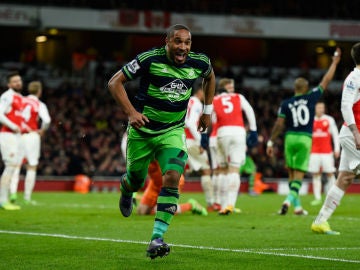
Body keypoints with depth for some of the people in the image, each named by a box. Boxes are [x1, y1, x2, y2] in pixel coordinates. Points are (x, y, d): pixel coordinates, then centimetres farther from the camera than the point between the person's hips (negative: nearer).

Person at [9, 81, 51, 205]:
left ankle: (13, 192, -10)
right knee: (32, 167, 7)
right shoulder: (40, 105, -4)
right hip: (32, 136, -3)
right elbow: (46, 120, -18)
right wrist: (42, 131, 1)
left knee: (16, 166, 9)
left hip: (18, 136, 3)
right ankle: (27, 197, 6)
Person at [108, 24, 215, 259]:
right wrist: (131, 112, -22)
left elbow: (210, 77, 20)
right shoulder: (150, 59, -17)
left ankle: (157, 239, -21)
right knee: (136, 181, 13)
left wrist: (208, 110, 17)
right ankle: (125, 189, 54)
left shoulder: (199, 63, -6)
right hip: (142, 130, -1)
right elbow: (115, 82, -11)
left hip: (172, 132, 1)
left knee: (172, 177, -21)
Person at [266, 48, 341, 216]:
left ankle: (297, 205, 13)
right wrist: (335, 62, 19)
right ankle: (289, 199, -20)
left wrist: (271, 142, 5)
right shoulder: (311, 98, 0)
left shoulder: (286, 104, 1)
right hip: (305, 139, -1)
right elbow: (325, 82, 8)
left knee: (292, 173, 12)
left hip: (290, 138, 1)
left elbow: (279, 124, -2)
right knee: (299, 173, 0)